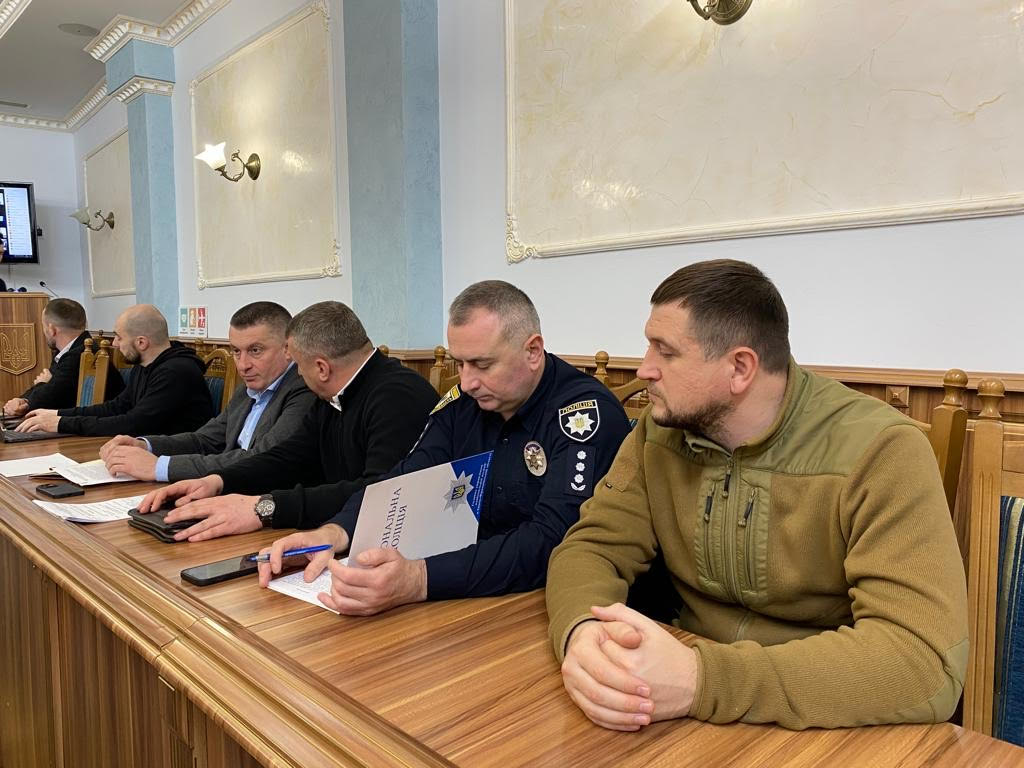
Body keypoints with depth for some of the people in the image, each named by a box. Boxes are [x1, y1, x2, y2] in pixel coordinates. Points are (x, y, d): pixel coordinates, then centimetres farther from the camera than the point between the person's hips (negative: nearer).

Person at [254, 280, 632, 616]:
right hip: (466, 586, 6)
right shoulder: (464, 401, 3)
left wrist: (419, 580, -42)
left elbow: (552, 539, -29)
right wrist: (334, 533, -20)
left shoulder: (587, 411, -18)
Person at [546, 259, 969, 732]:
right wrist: (582, 633, -26)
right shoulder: (659, 432, -3)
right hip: (692, 723, 3)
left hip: (827, 727, -2)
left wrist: (700, 680, -33)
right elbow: (592, 547, -4)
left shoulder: (879, 452, -18)